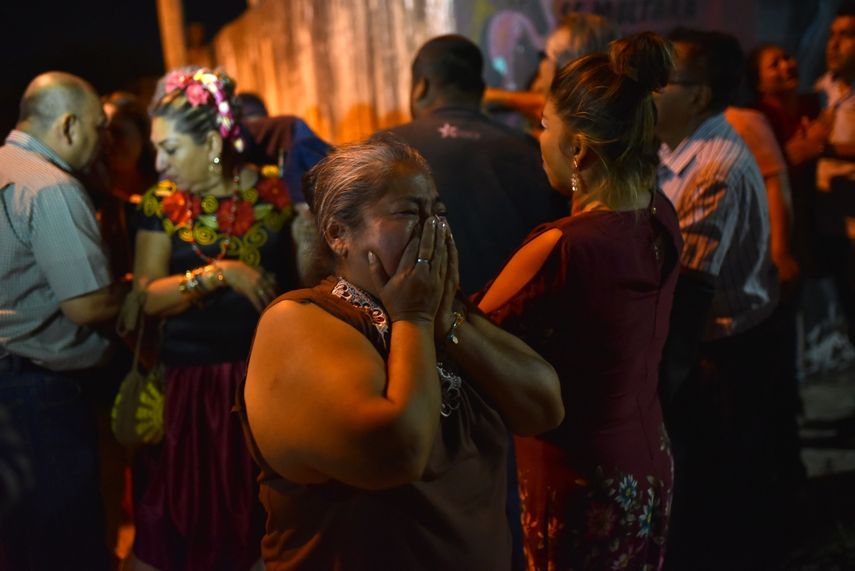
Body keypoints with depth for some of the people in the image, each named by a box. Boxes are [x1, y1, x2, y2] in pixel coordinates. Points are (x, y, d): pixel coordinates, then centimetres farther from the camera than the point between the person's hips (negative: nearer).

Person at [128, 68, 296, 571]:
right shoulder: (161, 204, -1)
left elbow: (302, 277, 5)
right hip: (192, 377, 0)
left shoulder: (273, 192, -1)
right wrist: (218, 273, -19)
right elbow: (149, 296, -11)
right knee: (189, 516, 6)